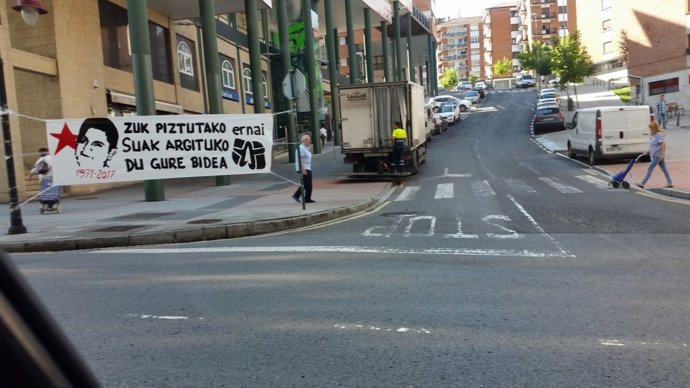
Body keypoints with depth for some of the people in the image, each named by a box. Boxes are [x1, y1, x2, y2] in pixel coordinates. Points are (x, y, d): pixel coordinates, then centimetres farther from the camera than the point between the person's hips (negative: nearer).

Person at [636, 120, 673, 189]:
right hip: (656, 155, 10)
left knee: (649, 169, -9)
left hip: (657, 155, -10)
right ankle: (670, 183, 21)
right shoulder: (654, 135, 13)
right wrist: (648, 152, 18)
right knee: (664, 169, 14)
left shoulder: (659, 134, -15)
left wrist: (662, 153, -29)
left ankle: (642, 183, -9)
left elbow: (663, 144, -22)